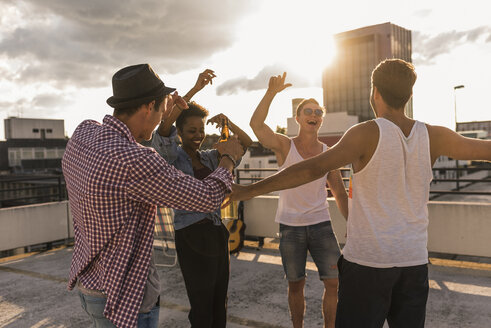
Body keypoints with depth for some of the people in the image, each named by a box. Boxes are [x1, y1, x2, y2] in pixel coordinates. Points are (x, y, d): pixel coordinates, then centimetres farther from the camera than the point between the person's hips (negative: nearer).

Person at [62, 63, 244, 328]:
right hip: (124, 296, -9)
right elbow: (208, 198, -22)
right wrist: (229, 158, -3)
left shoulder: (82, 133, -6)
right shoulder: (135, 162, -31)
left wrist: (161, 110, 18)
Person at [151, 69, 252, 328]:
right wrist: (195, 89, -31)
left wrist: (227, 122, -12)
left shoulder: (210, 158, 11)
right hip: (191, 237, -6)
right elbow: (163, 127, -25)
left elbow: (246, 143, 7)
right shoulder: (172, 157, -6)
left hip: (218, 234, 6)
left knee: (219, 304, 16)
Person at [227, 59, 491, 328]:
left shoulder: (368, 133, -13)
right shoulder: (432, 136, 1)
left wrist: (251, 190, -20)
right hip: (414, 261, 5)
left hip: (367, 260, -5)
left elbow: (313, 168, -23)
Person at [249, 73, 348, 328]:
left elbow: (340, 194, 10)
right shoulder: (284, 146, -4)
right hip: (290, 227, -2)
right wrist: (271, 93, -30)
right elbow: (256, 124, -22)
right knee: (295, 285, 11)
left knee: (335, 282, -1)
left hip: (321, 224, 2)